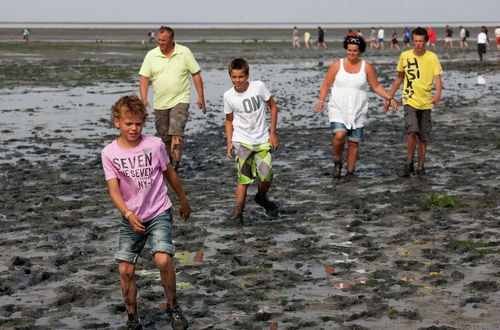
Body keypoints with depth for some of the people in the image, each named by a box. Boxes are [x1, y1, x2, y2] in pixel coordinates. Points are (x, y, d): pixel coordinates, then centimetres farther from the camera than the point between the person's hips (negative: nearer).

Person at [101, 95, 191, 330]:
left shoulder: (154, 145, -9)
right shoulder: (109, 153, -9)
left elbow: (169, 173, 7)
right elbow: (114, 189, -16)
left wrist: (183, 200, 18)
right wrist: (128, 215, -32)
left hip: (159, 213, -2)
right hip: (131, 218, 2)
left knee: (163, 260, -21)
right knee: (125, 270, 0)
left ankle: (172, 307, 3)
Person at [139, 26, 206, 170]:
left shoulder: (184, 52, -1)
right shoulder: (151, 55, 2)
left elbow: (196, 74, 3)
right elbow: (144, 77, 0)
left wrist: (201, 97, 0)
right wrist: (144, 99, -12)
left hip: (180, 100, -3)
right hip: (160, 103, 3)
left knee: (176, 133, -17)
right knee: (165, 137, 11)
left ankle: (175, 166, -20)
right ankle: (169, 161, 27)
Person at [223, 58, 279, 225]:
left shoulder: (258, 86, -10)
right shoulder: (229, 96, -6)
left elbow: (273, 106, 2)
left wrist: (273, 133, 0)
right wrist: (229, 142, -1)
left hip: (262, 140, 1)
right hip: (241, 142, -1)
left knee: (267, 177, -3)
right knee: (244, 179, -10)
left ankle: (261, 198, 30)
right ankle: (238, 214, 1)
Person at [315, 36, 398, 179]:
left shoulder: (366, 67, 3)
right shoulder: (337, 65, 1)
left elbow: (376, 86, 9)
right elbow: (326, 84, 3)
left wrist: (390, 98, -2)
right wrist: (321, 100, -13)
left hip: (357, 112, 2)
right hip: (338, 109, -2)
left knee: (353, 143, 3)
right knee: (339, 135, -22)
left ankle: (350, 172, 17)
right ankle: (337, 162, 4)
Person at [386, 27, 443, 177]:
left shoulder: (432, 57, -3)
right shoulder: (404, 56, 2)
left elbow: (437, 78, -9)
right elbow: (399, 77, 14)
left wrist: (438, 94, -29)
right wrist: (389, 97, 15)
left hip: (426, 102, 1)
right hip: (410, 101, -1)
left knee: (423, 138, 7)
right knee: (412, 131, -20)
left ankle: (420, 166, 22)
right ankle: (409, 163, -6)